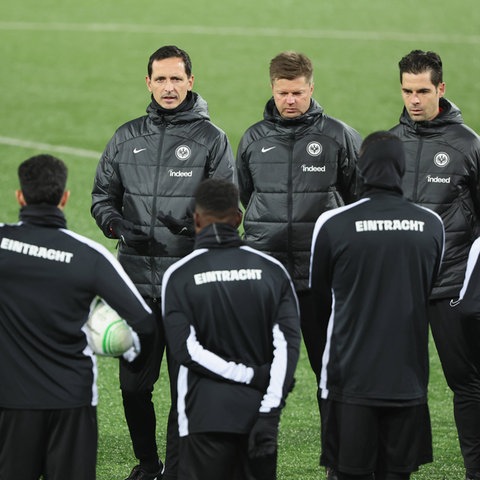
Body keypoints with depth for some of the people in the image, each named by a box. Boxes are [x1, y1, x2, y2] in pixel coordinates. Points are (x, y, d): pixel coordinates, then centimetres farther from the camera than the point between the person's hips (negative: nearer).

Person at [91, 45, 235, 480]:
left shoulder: (211, 139, 2)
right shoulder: (126, 139, 12)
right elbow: (103, 195, 17)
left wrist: (193, 224, -19)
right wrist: (114, 223, -4)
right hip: (136, 280, 3)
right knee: (133, 383, 6)